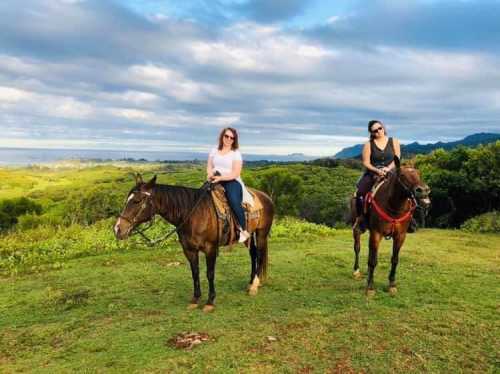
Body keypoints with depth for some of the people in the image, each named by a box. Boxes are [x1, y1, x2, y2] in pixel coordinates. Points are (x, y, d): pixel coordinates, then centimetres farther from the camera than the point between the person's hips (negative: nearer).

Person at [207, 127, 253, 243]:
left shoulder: (236, 153, -1)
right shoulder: (214, 151, 15)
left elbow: (235, 173, -9)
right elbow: (209, 166, 13)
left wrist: (221, 177, -22)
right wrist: (210, 174, -10)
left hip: (232, 181, -5)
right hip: (215, 181, 5)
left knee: (234, 201, -32)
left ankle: (244, 230, -21)